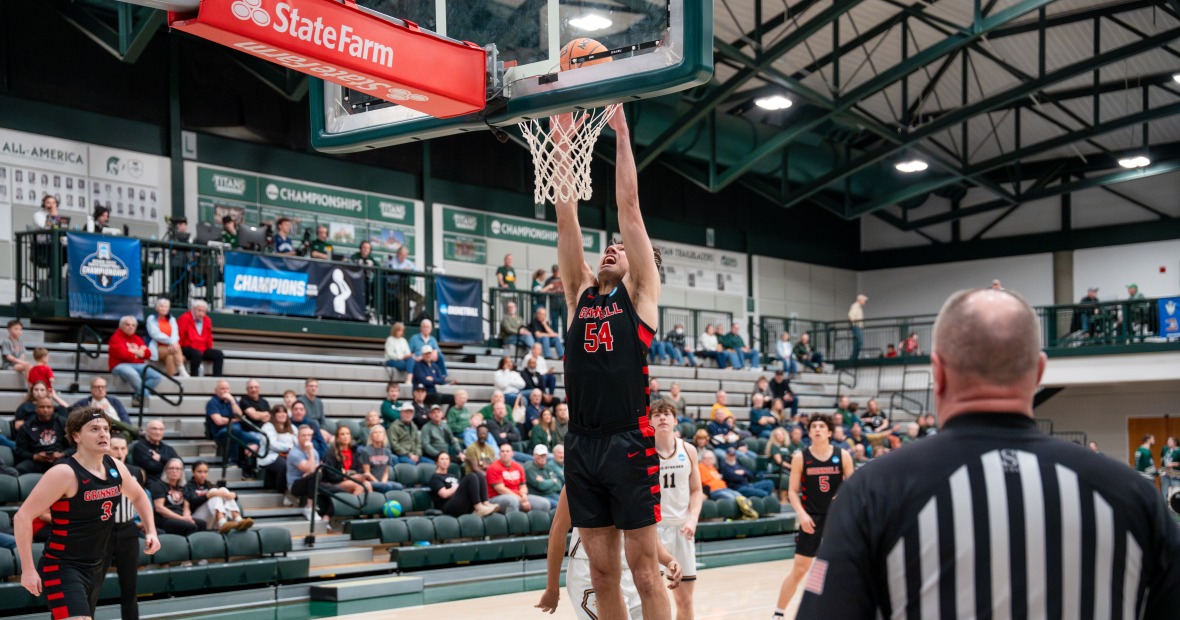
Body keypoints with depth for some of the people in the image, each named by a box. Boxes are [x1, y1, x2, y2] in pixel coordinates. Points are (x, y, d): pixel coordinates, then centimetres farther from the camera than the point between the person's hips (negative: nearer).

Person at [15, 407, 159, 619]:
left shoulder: (116, 468, 2)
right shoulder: (65, 474, -19)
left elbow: (139, 497, 23)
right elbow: (23, 517, -19)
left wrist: (151, 531, 9)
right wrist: (28, 569, -21)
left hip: (95, 567, 8)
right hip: (62, 568, -8)